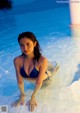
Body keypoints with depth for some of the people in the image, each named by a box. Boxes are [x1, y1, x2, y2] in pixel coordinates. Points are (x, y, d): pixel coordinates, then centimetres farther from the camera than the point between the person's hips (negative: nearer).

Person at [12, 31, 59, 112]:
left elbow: (39, 82, -31)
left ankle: (54, 66, 51)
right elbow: (20, 81, -21)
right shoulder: (17, 60, -32)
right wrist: (22, 95, -11)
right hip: (33, 80, 3)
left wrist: (33, 97, -23)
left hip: (45, 80, -2)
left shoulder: (42, 60, -40)